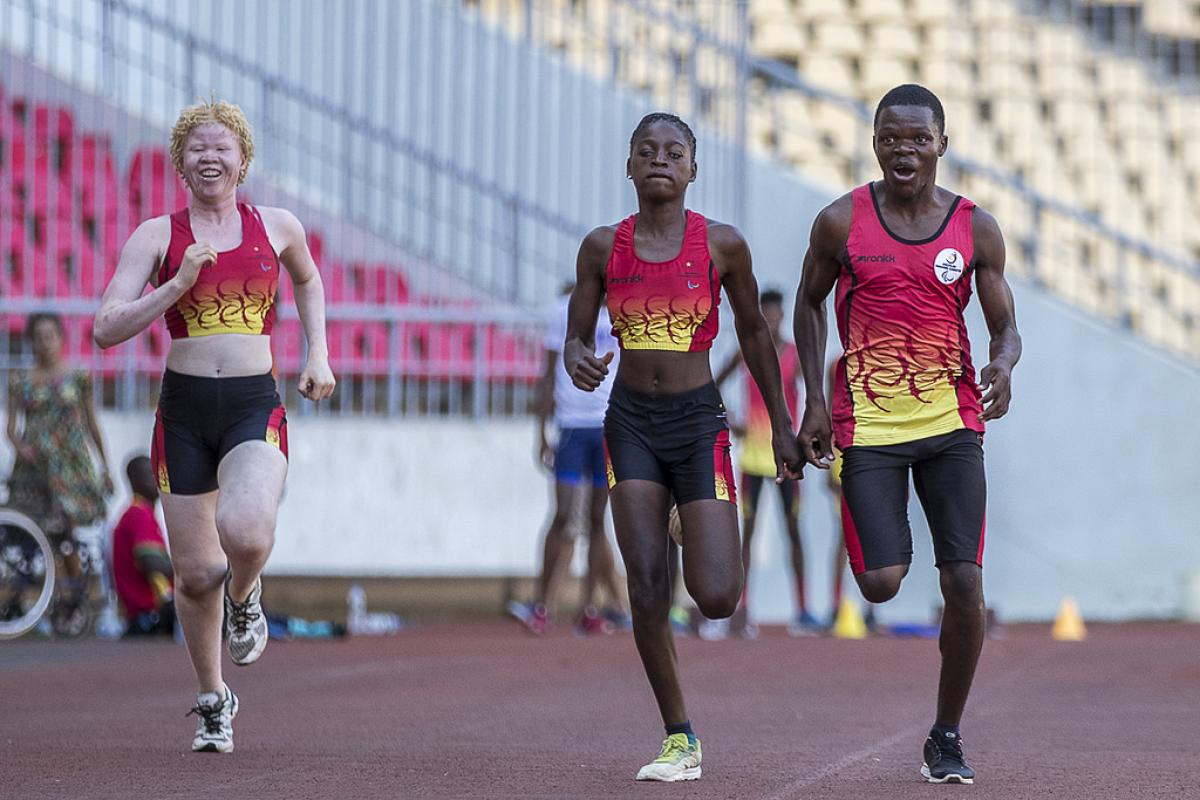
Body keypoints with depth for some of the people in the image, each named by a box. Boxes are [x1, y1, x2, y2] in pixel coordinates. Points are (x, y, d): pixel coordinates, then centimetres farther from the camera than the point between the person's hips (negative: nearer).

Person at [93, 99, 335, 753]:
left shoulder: (277, 228, 8)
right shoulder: (156, 236, 2)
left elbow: (308, 280, 31)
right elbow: (107, 329, -6)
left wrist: (318, 354, 20)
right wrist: (178, 284, -15)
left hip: (255, 408, 0)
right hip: (184, 410, 1)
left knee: (246, 534, -29)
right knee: (196, 571, 3)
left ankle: (244, 598, 9)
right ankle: (213, 700, 28)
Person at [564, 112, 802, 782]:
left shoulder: (722, 245, -2)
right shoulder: (604, 247, 2)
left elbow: (754, 332, 9)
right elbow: (578, 335, 8)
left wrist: (782, 426, 11)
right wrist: (579, 362, -18)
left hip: (700, 423, -1)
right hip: (631, 423, 1)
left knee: (716, 598, -11)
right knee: (647, 583, -10)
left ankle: (719, 560, 30)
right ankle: (679, 738, 2)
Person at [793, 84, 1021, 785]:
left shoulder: (976, 228, 1)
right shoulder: (842, 222, -1)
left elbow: (1005, 327, 7)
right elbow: (810, 303, 13)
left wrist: (1003, 366, -17)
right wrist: (814, 403, 5)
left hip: (952, 419, 1)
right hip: (868, 423, -1)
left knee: (965, 583, -6)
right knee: (881, 583, -12)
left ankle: (948, 737, 10)